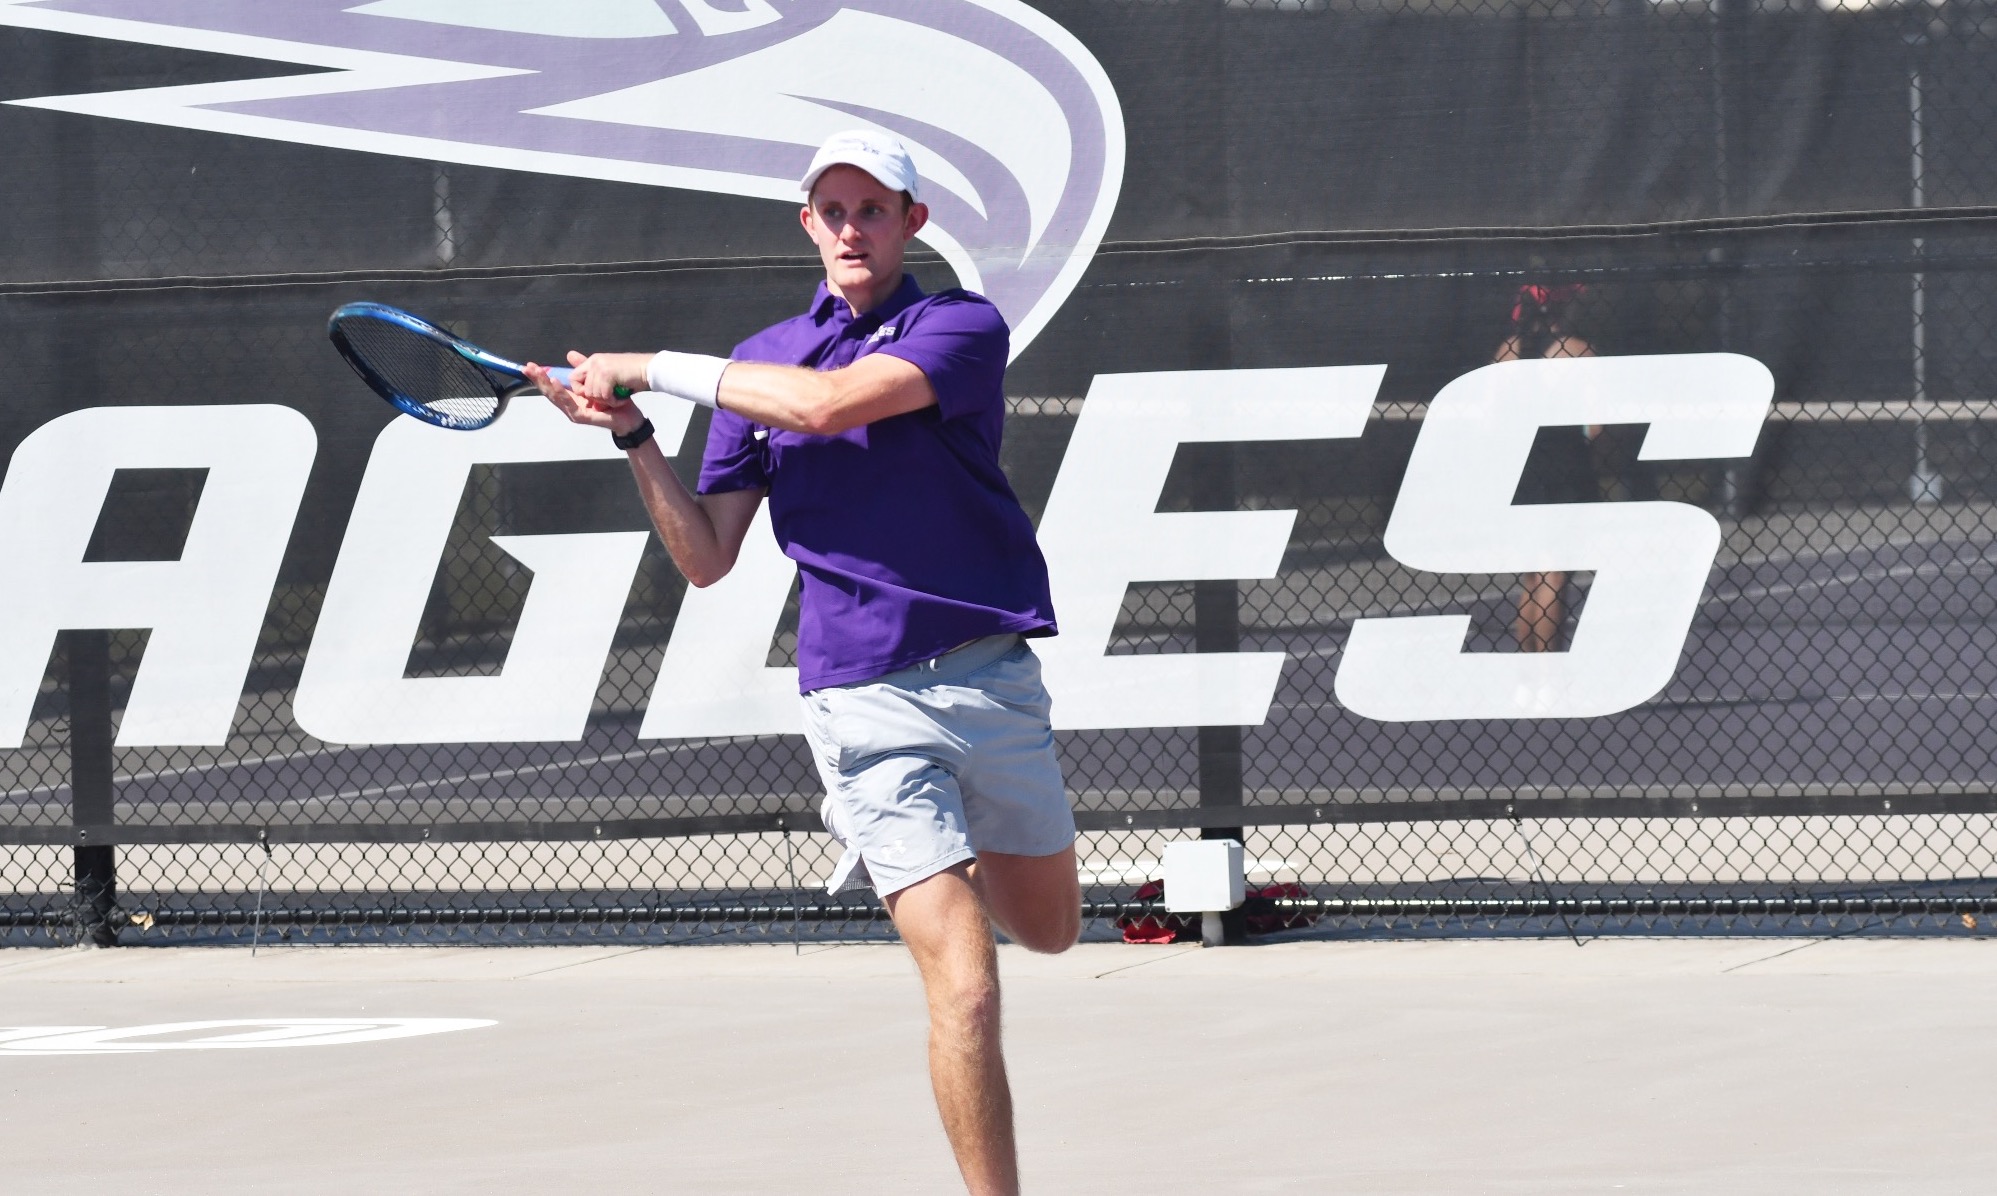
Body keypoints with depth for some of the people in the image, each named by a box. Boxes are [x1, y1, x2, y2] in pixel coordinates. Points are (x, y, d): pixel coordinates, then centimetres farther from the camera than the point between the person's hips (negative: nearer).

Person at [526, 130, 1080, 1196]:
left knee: (1047, 928, 20)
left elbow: (830, 404, -24)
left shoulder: (962, 329, -6)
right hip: (862, 697, -1)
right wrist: (631, 432, -5)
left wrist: (656, 369, -16)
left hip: (990, 676, 1)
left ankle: (870, 832, 47)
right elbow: (707, 557, 8)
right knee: (965, 986, -12)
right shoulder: (761, 362, 7)